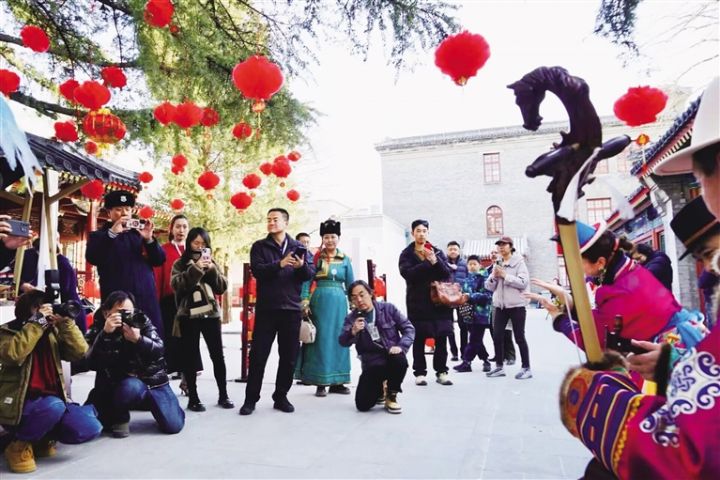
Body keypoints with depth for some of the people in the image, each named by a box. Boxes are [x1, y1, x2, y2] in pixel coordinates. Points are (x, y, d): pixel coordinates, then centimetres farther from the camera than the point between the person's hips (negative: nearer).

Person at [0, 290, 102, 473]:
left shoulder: (53, 331, 11)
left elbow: (80, 352, -3)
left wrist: (66, 322, -9)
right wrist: (37, 322, -21)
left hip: (53, 401, 5)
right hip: (18, 405, -4)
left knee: (90, 429, -16)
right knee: (54, 406, -37)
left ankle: (43, 438, 11)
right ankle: (19, 445, -8)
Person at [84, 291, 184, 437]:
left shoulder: (142, 321, -7)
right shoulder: (98, 330, -7)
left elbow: (159, 350, -16)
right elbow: (93, 364, -23)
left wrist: (138, 339, -34)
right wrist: (105, 333, -35)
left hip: (154, 381, 1)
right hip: (123, 384, 0)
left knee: (173, 425, -13)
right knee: (131, 386, -38)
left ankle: (153, 403, 21)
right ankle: (119, 418, -5)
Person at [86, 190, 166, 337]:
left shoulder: (139, 234, 17)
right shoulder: (100, 236, 9)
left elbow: (160, 260, 9)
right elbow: (92, 258, -11)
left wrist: (149, 239, -7)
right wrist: (111, 233, -19)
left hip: (145, 298, 3)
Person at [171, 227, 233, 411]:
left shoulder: (211, 262, 13)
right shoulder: (180, 264, 6)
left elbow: (222, 287, 4)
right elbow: (177, 285, -12)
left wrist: (212, 269, -9)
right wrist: (196, 269, -20)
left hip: (211, 314, 2)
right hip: (188, 316, -2)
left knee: (218, 355, 3)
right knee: (191, 358, 3)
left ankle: (223, 395, 13)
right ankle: (193, 398, 12)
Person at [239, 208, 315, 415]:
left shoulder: (298, 247, 10)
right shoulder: (259, 246, 5)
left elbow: (310, 274, 2)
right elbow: (257, 270, -12)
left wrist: (302, 266, -20)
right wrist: (279, 264, -26)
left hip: (291, 309, 2)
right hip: (266, 309, -2)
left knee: (289, 356, 7)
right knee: (258, 355, 1)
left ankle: (281, 397, 20)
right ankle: (251, 398, 12)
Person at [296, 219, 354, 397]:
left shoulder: (345, 259, 9)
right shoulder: (316, 257, 1)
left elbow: (350, 284, 12)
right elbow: (306, 281, -2)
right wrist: (305, 302, -11)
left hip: (339, 302, 3)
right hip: (321, 301, -3)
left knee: (339, 339, 6)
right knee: (321, 340, -1)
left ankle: (337, 381, 17)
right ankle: (321, 382, 8)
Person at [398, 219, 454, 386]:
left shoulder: (438, 252, 12)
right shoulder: (406, 254, 5)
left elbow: (447, 273, 1)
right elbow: (407, 273, -12)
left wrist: (435, 261, -15)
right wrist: (428, 263, -15)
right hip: (418, 302, -2)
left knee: (441, 338, 2)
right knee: (419, 339, 0)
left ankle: (441, 372, 13)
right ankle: (419, 372, 11)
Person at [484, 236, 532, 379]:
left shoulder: (519, 262, -3)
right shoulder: (497, 264, 12)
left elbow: (524, 283, -17)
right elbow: (489, 287, 11)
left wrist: (505, 275, -18)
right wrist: (494, 277, -7)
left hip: (516, 305, -5)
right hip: (499, 305, 5)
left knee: (519, 337, -1)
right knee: (497, 336, 4)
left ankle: (526, 368, 8)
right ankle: (499, 367, 14)